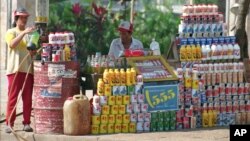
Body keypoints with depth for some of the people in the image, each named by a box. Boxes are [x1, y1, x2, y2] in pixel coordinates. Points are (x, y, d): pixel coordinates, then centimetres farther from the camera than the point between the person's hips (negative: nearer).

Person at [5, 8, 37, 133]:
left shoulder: (30, 34, 15)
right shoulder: (11, 32, 5)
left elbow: (35, 50, 20)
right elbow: (12, 44, -15)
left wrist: (34, 52, -3)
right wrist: (24, 33, -22)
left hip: (28, 69, 4)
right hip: (15, 69, -4)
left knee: (28, 98, 1)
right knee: (12, 97, -6)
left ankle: (26, 123, 4)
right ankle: (9, 124, -7)